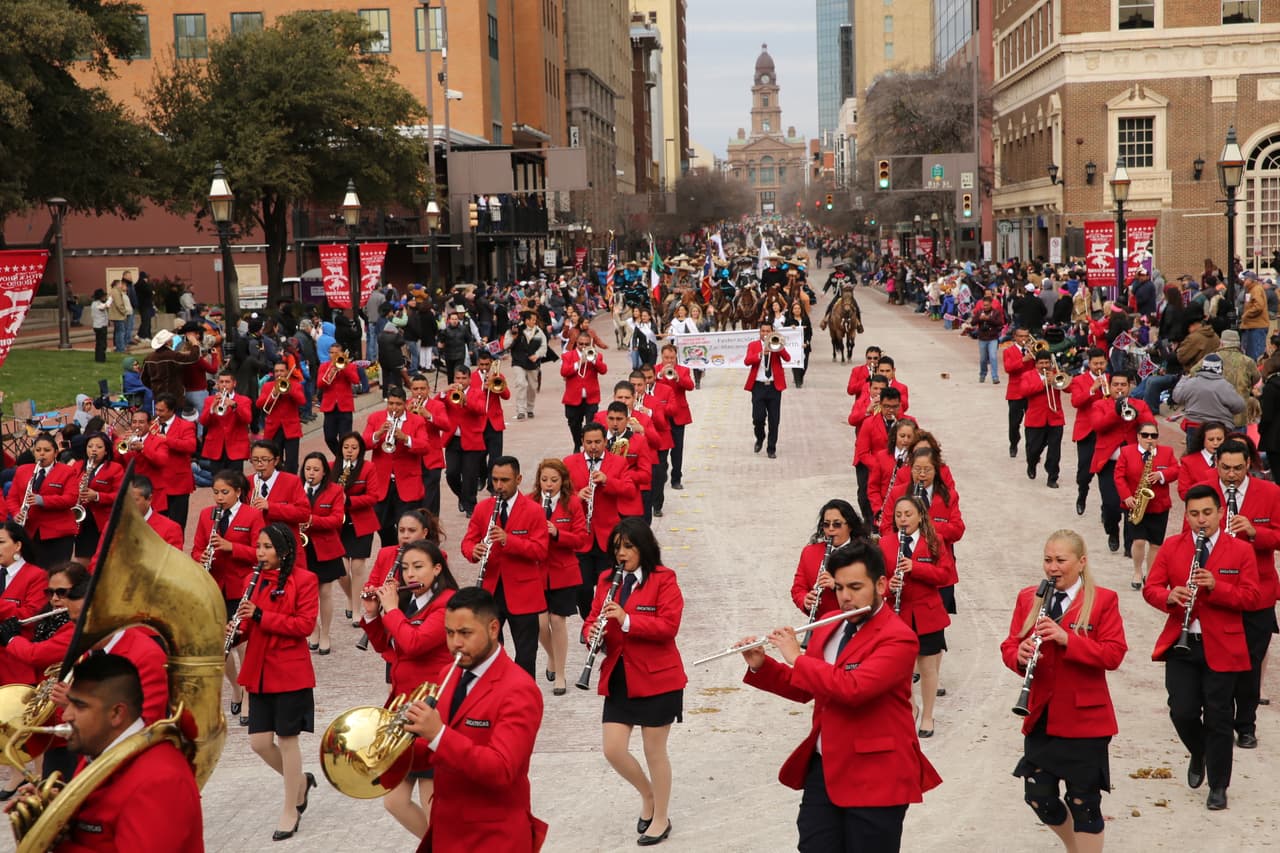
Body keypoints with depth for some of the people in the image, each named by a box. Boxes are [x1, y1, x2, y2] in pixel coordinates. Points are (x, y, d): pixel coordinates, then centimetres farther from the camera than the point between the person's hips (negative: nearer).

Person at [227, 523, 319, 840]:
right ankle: (301, 781, 30)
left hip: (290, 671, -6)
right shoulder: (257, 580, 11)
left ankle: (291, 810, 15)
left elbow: (305, 624, -15)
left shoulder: (304, 580, -8)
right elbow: (252, 624, 17)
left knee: (286, 739, 1)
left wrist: (261, 616, -22)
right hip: (259, 671, 6)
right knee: (259, 742, 4)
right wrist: (236, 631, -6)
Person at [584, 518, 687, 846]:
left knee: (654, 750, 5)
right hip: (618, 679, 5)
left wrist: (627, 621, -26)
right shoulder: (607, 580, 9)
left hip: (656, 678, -5)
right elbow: (593, 618, 11)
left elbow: (669, 625, -17)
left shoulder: (663, 579, -8)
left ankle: (661, 819, 24)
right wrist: (594, 631, -13)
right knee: (613, 750, 2)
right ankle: (647, 795, 30)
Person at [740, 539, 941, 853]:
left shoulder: (898, 638, -16)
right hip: (822, 769, 7)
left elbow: (852, 688, -30)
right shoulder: (827, 627, 9)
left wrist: (798, 658, -19)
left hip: (875, 778, -7)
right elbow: (803, 688, 19)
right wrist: (760, 666, 2)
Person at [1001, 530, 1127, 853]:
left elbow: (1113, 655, -13)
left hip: (1085, 718, -4)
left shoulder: (1103, 600, -5)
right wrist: (1019, 655, -17)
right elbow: (1009, 645, 6)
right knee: (1038, 797, 9)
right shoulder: (1028, 598, 7)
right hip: (1040, 718, 4)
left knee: (1083, 802, 4)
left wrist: (1067, 639, -25)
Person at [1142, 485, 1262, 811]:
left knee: (1218, 719, 4)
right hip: (1180, 646, 2)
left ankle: (1218, 787, 18)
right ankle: (1199, 754, 29)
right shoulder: (1171, 546, 4)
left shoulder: (1241, 550, -1)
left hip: (1222, 648, -1)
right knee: (1182, 712, -4)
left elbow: (1253, 598, -6)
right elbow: (1150, 588, 2)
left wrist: (1215, 586, -22)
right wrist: (1169, 596, -20)